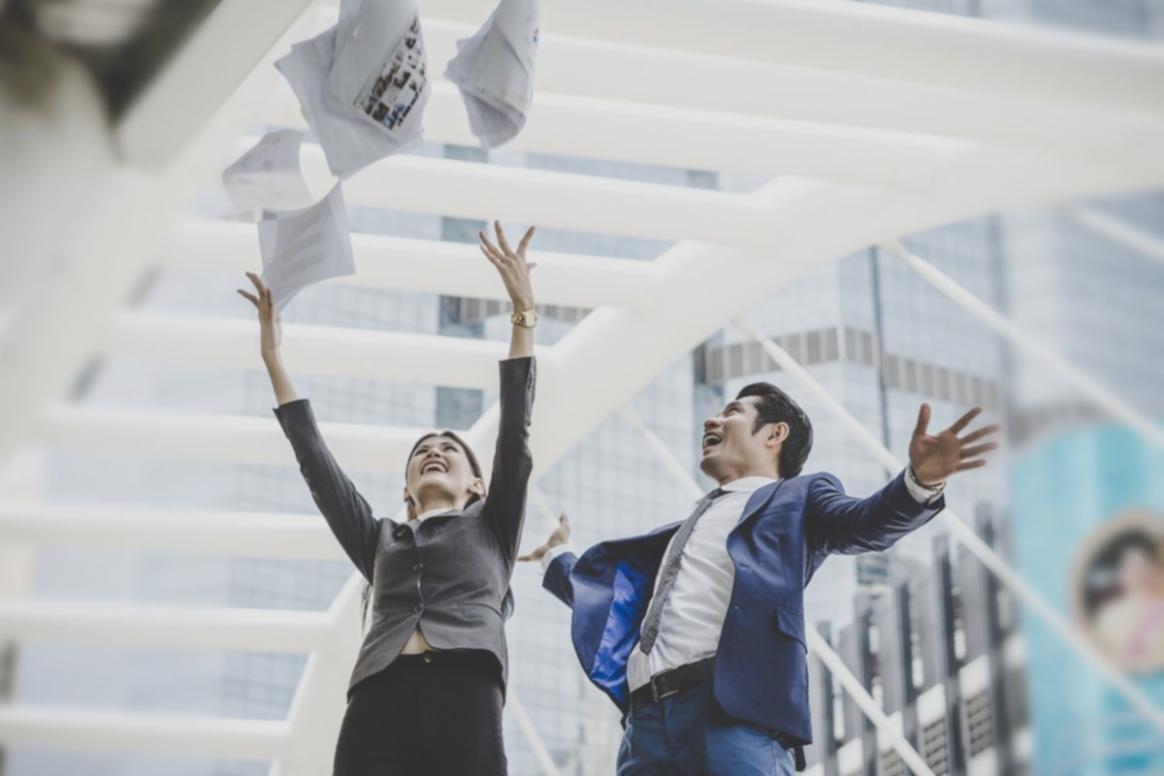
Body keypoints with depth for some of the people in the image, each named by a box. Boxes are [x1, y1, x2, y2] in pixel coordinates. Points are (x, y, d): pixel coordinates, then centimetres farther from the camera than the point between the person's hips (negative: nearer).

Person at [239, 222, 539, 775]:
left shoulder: (491, 526, 28)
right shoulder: (379, 541, 33)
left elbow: (516, 430, 18)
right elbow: (316, 460, 30)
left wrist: (523, 315, 11)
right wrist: (273, 358, 28)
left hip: (464, 698, -2)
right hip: (377, 706, 2)